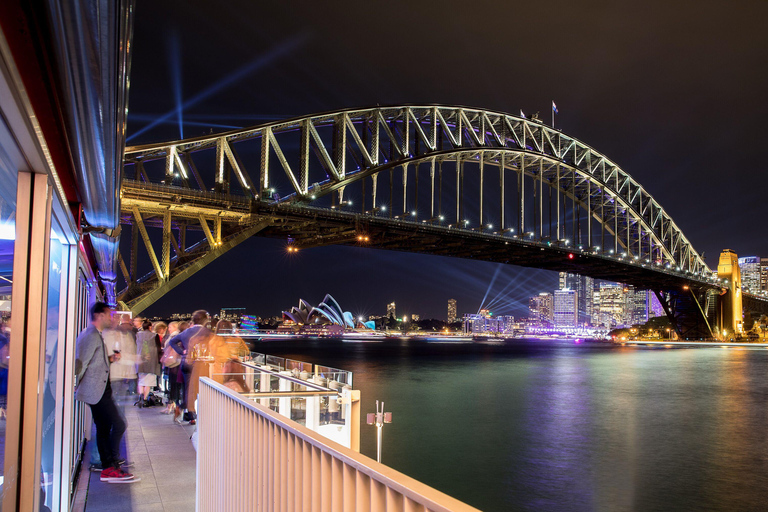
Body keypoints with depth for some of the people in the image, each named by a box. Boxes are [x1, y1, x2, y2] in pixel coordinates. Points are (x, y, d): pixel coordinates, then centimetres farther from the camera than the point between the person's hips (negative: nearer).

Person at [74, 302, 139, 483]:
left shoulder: (95, 335, 19)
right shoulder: (92, 336, -15)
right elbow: (81, 363, -19)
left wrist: (110, 359, 11)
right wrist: (76, 386, -12)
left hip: (99, 390, 11)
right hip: (96, 391, -11)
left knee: (104, 427, 14)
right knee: (118, 424, -14)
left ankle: (107, 465, 22)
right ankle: (111, 468, -10)